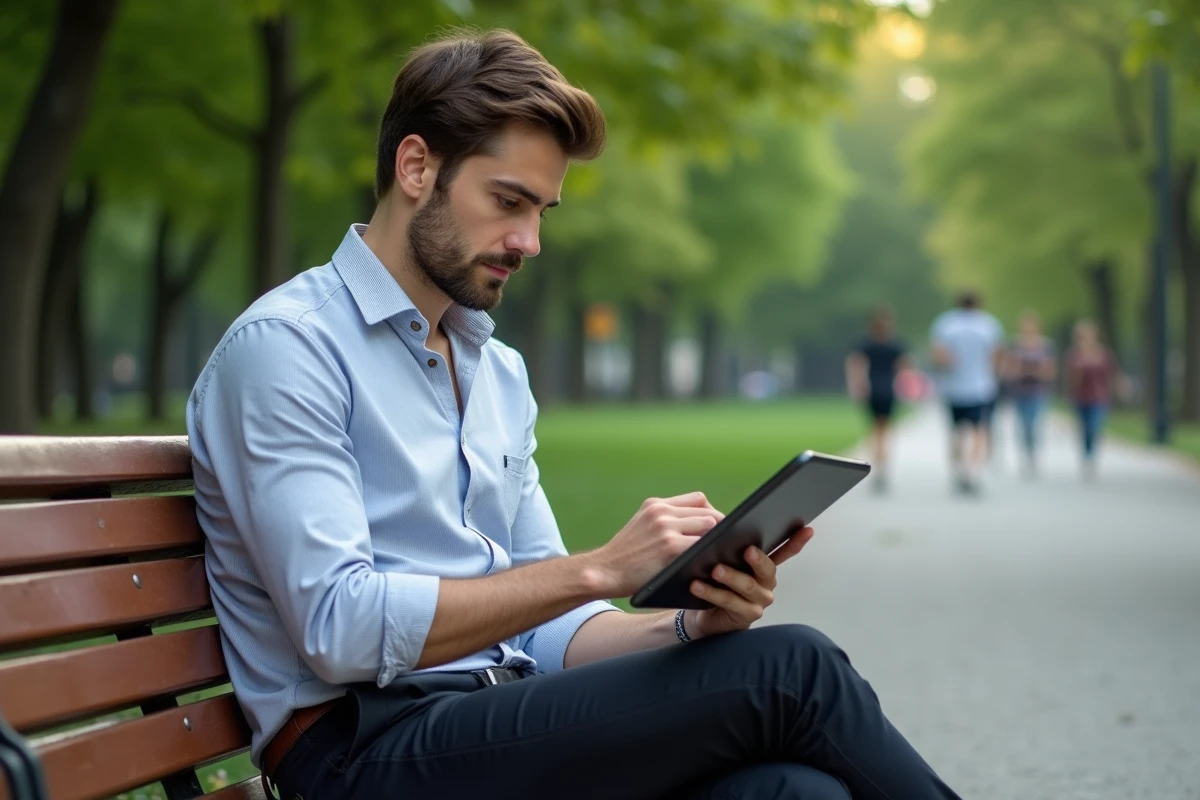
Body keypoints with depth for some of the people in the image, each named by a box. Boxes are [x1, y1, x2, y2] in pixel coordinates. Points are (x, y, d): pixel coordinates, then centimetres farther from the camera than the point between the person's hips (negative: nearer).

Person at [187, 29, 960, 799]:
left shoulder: (501, 372, 19)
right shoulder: (284, 347, -6)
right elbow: (341, 627, -16)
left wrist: (690, 626, -4)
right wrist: (599, 569, -17)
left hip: (503, 725, 7)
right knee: (787, 672, -20)